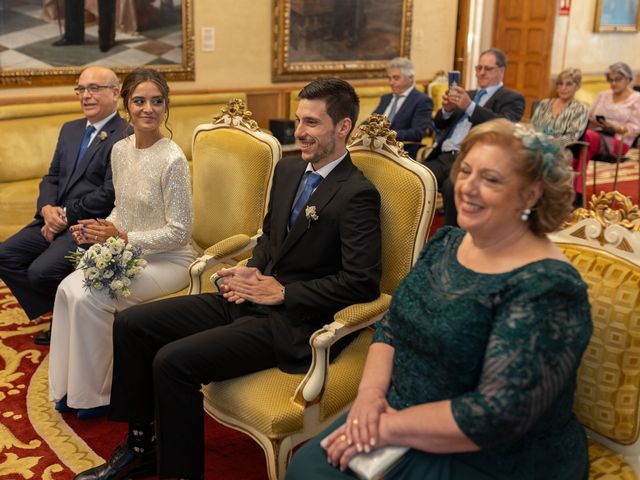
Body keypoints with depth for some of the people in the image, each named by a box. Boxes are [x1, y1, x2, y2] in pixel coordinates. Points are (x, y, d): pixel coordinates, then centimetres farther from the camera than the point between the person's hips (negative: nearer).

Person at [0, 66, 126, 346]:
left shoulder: (125, 136, -11)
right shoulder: (70, 130, 17)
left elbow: (109, 194, -18)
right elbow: (52, 177, 16)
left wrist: (66, 216, -14)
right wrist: (47, 208, -6)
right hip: (57, 218, 9)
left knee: (41, 271, -23)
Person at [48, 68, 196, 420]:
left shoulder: (172, 160, -19)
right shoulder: (120, 150, 4)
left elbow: (179, 233, -17)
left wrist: (124, 238, -20)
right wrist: (104, 227, -5)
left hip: (167, 259, -7)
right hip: (128, 254, 7)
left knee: (90, 299, -21)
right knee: (68, 288, -12)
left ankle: (99, 393, -1)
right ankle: (72, 384, 4)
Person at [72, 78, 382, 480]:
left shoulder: (358, 195, -15)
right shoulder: (288, 169, 10)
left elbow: (363, 283, -19)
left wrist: (282, 293, -17)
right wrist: (253, 272, 1)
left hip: (290, 321, -9)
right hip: (251, 297, 9)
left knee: (173, 361, -24)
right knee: (130, 324, 3)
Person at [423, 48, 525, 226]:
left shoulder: (512, 98, 8)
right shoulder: (468, 94, 27)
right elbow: (440, 124, 24)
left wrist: (470, 107, -19)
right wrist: (447, 109, 1)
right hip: (442, 157, 6)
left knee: (452, 187, -36)